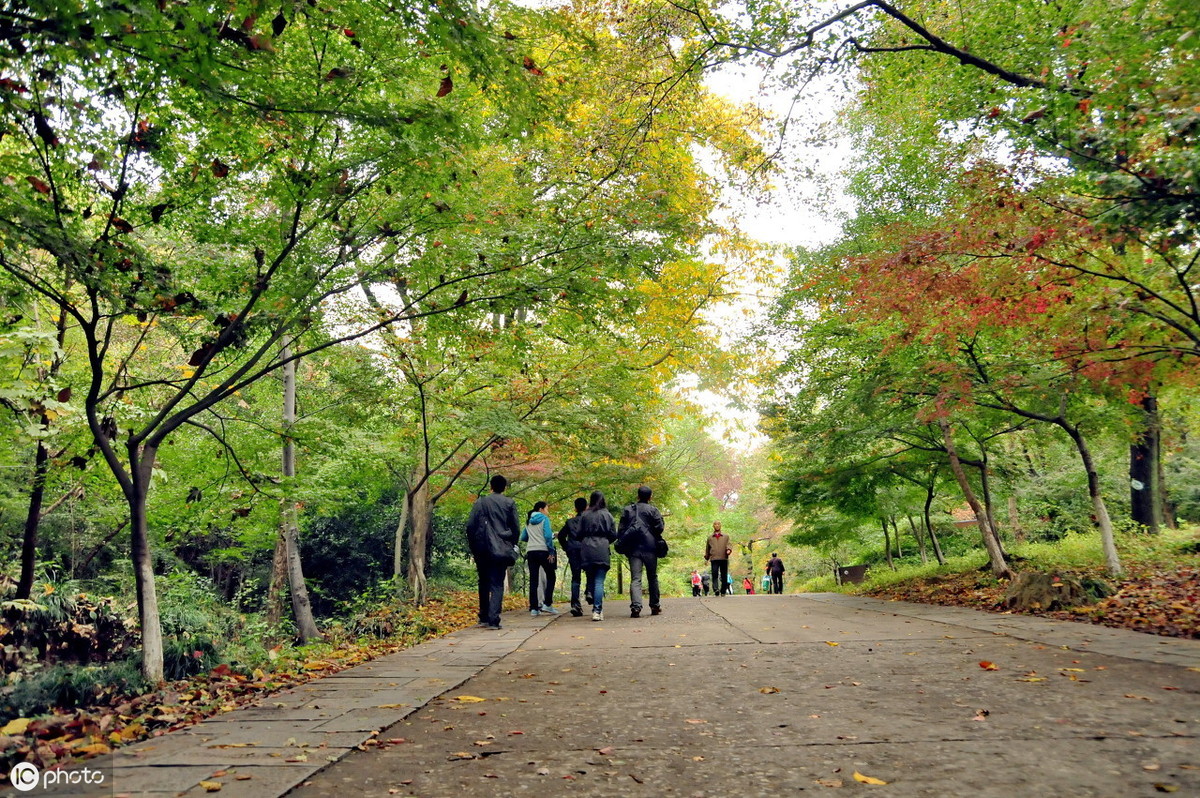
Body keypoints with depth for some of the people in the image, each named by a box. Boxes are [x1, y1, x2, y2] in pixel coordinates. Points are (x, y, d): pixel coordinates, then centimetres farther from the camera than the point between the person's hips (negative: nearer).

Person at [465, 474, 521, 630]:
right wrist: (512, 547, 13)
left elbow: (470, 525, 0)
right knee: (497, 584, 0)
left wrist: (472, 547, 8)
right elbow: (516, 528, 1)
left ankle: (483, 617, 20)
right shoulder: (509, 503, 1)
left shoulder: (480, 502, 3)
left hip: (482, 549, 2)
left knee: (484, 583, 16)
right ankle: (493, 619, -11)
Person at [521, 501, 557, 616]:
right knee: (550, 576, 7)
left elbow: (523, 538, 18)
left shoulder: (528, 521, 15)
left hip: (530, 552, 5)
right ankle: (547, 604, -2)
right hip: (543, 551, -5)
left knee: (533, 579, 4)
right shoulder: (544, 519, -2)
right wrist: (551, 552, -9)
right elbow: (548, 536, -12)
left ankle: (534, 608, 1)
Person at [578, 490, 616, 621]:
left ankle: (596, 609, 20)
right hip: (602, 551, -2)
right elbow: (613, 534, 2)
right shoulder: (607, 515, 1)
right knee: (599, 581, -4)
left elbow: (579, 534, 4)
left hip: (587, 550, 2)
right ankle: (597, 610, -14)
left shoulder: (584, 515, 3)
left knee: (591, 581, 14)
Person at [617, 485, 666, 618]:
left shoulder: (627, 510, 9)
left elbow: (620, 529, 7)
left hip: (633, 548, 2)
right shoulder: (653, 510, -1)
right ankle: (655, 606, 17)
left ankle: (635, 607, -19)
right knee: (652, 577, 12)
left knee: (635, 578, -4)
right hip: (649, 547, -1)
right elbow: (659, 528, -5)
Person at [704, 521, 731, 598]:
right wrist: (706, 558, 22)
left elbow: (729, 544, 5)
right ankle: (716, 589, -26)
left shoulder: (726, 536, 18)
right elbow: (707, 548, 25)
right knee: (715, 574, -17)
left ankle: (723, 591, 7)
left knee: (724, 576, -1)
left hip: (724, 558, 0)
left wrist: (729, 549, -16)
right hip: (714, 559, 0)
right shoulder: (710, 537, 19)